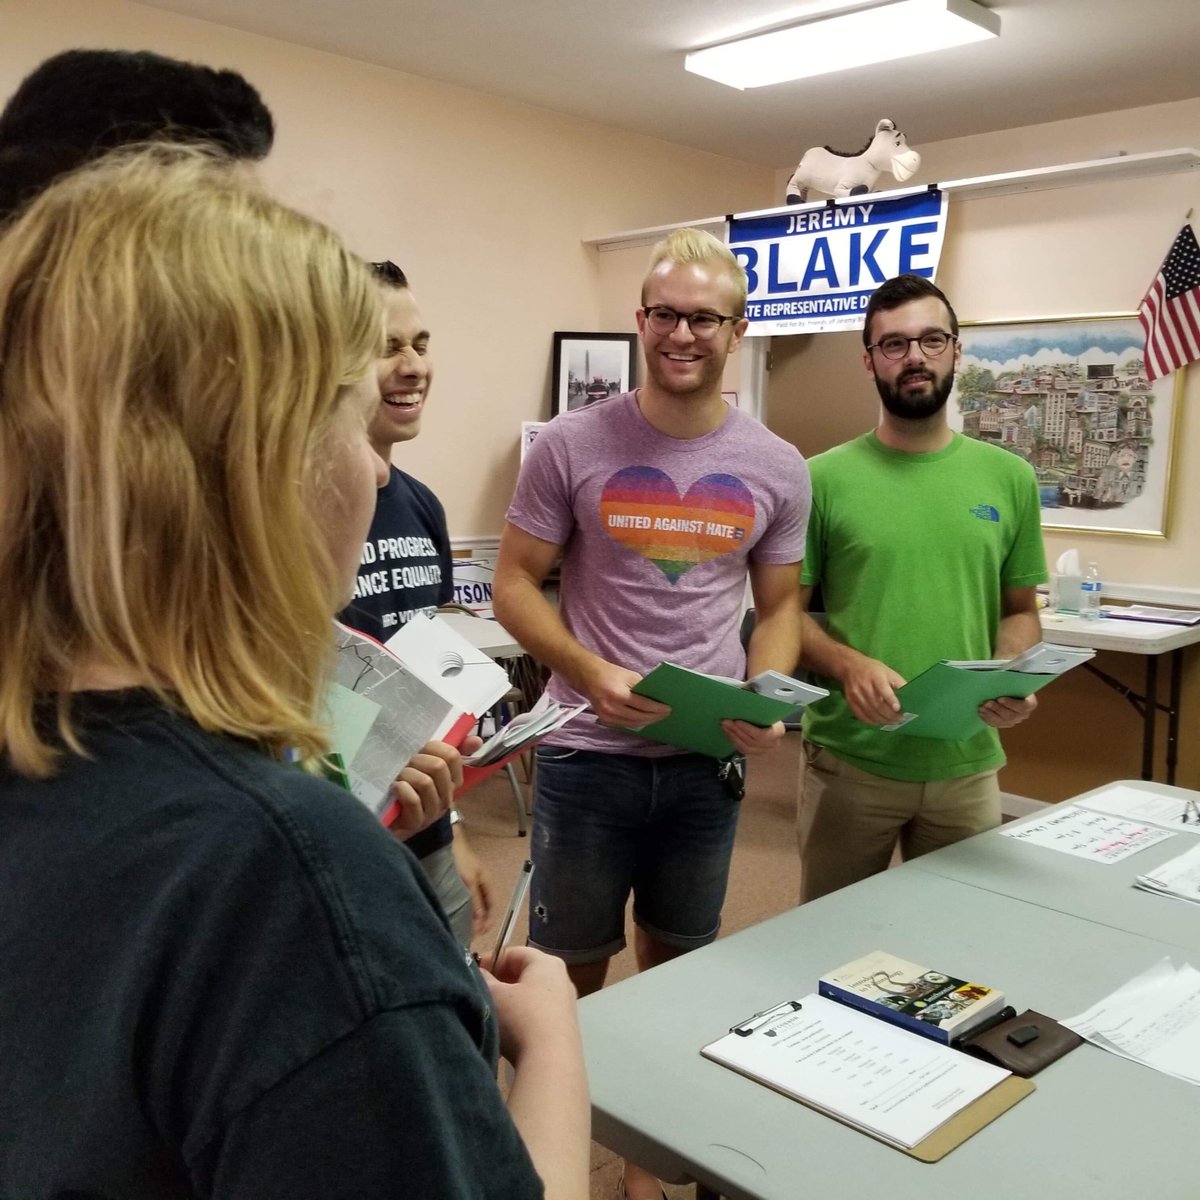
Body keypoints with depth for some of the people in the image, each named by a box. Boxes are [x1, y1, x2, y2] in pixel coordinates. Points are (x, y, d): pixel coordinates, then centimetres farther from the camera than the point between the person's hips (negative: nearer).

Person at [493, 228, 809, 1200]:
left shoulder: (778, 469, 0)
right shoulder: (571, 446, -8)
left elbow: (779, 607, 7)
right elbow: (514, 585, -4)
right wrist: (591, 673, -20)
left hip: (710, 759, 3)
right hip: (589, 753, -2)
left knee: (678, 968, 19)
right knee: (571, 969, 13)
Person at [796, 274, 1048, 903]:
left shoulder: (1009, 478, 4)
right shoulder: (824, 478, -5)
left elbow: (1020, 611, 10)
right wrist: (849, 666, -21)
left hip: (967, 764, 3)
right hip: (847, 762, -2)